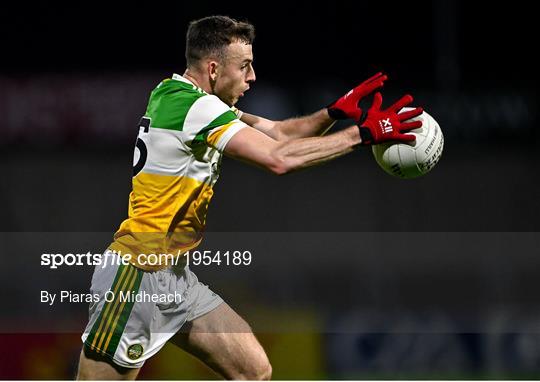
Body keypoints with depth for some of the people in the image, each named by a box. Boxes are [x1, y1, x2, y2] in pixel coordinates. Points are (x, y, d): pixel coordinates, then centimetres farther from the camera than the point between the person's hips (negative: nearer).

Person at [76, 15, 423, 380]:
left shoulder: (179, 96, 11)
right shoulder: (193, 106, -18)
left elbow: (276, 133, 13)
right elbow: (278, 158, -25)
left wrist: (336, 111, -4)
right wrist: (362, 134, -19)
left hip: (175, 276, 10)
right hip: (136, 276, -10)